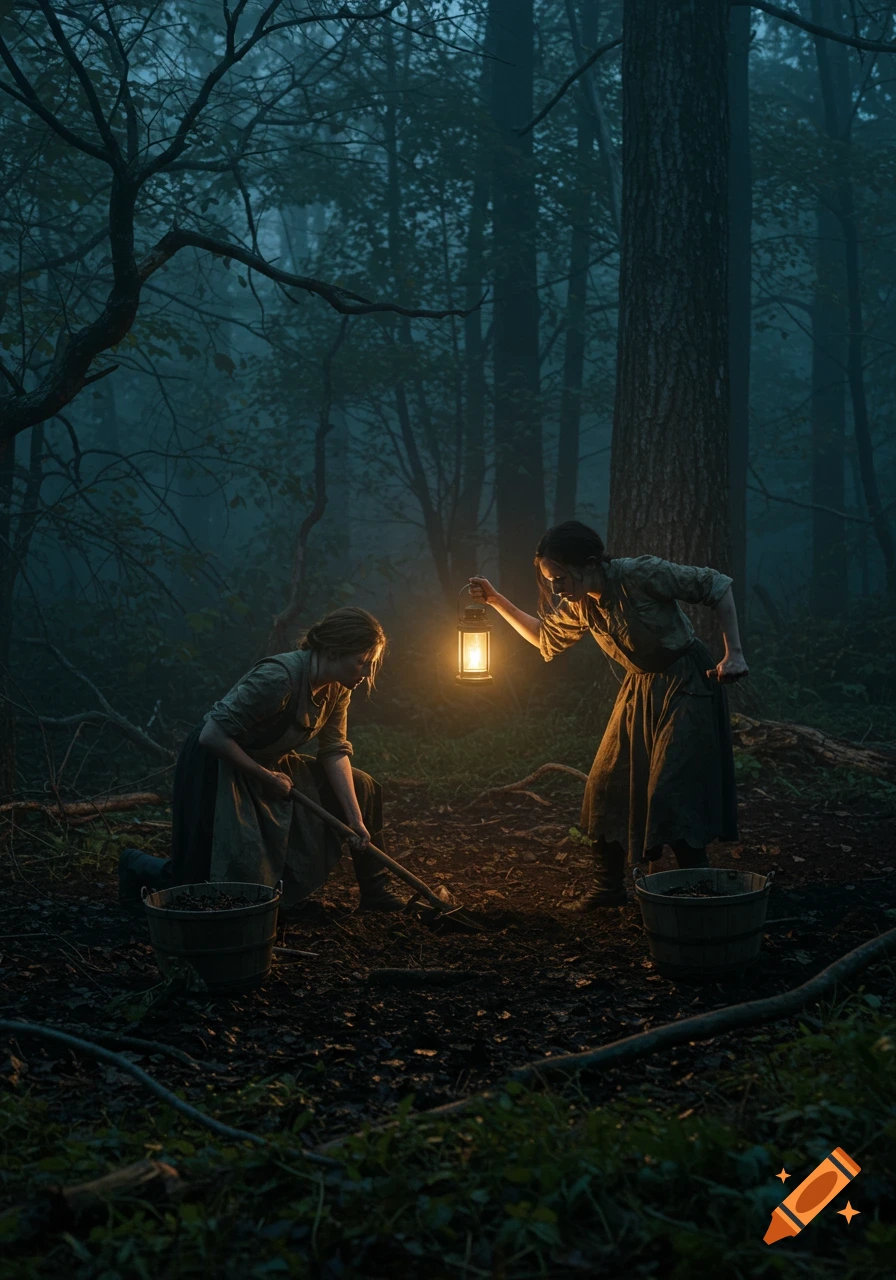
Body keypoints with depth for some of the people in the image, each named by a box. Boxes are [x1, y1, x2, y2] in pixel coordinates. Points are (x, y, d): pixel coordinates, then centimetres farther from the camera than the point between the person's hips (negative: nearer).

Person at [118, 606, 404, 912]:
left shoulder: (337, 688, -7)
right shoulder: (278, 678, -34)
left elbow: (335, 752, -4)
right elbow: (213, 737, -32)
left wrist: (356, 819, -10)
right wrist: (268, 777, -23)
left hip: (270, 764, 9)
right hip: (217, 767, -9)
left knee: (362, 789, 4)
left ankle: (374, 893, 16)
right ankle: (139, 866, 17)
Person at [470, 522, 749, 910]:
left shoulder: (641, 574, -24)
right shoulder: (581, 605, -1)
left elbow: (716, 586, -17)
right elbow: (546, 636, 18)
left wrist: (734, 653, -23)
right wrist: (496, 601, 8)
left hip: (685, 686, -7)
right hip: (640, 688, 8)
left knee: (670, 793, -14)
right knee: (606, 787, 7)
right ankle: (609, 886, 21)